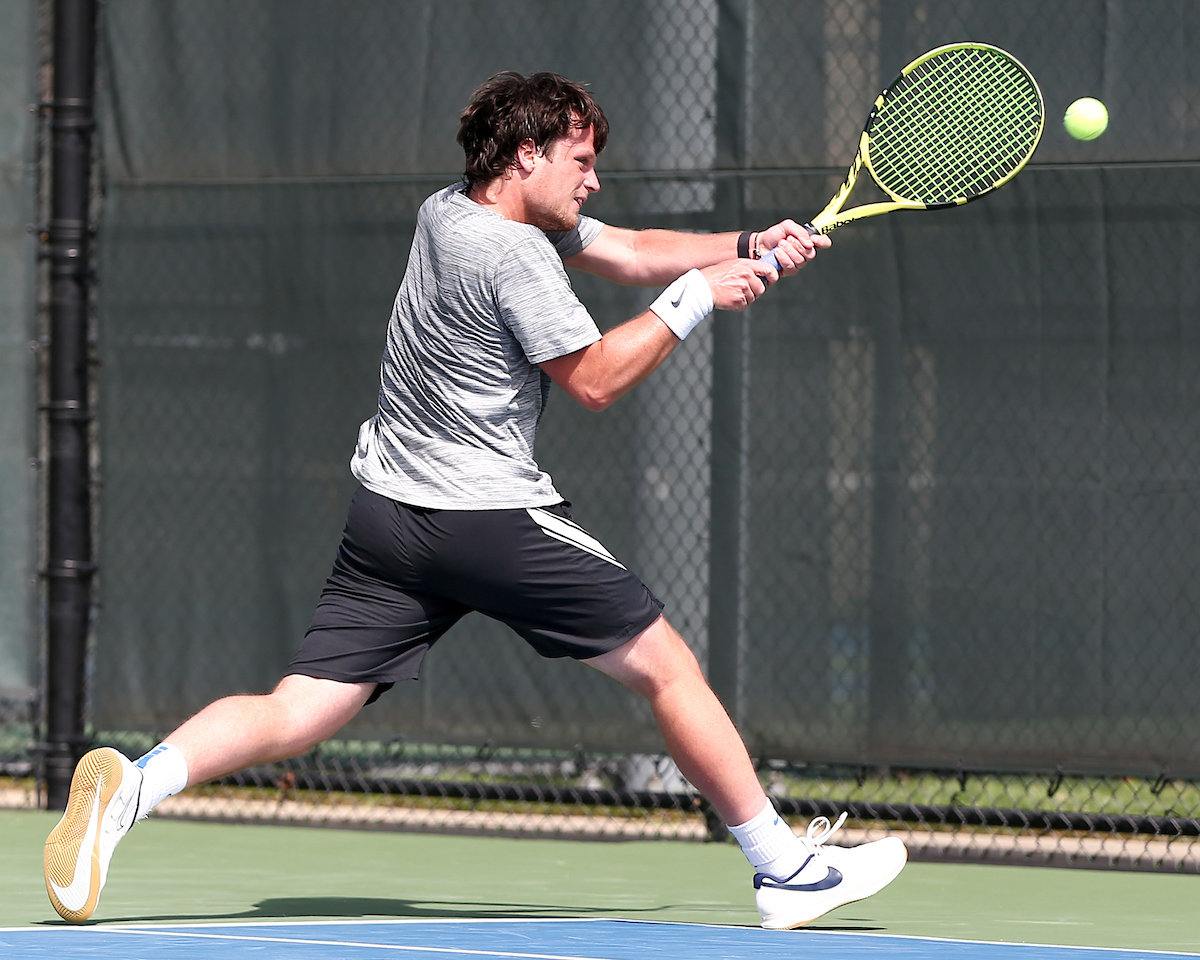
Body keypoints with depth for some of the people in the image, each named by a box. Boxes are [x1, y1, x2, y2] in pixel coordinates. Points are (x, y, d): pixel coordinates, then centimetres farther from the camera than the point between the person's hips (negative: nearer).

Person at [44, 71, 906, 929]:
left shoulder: (449, 211, 15)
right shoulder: (515, 255, -14)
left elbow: (632, 252, 19)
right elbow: (595, 379, -9)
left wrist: (746, 247, 8)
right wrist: (695, 297, -4)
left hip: (389, 511, 8)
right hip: (492, 515, -8)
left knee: (293, 718, -1)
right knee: (666, 667, 7)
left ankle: (132, 786, -25)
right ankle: (786, 868, 12)